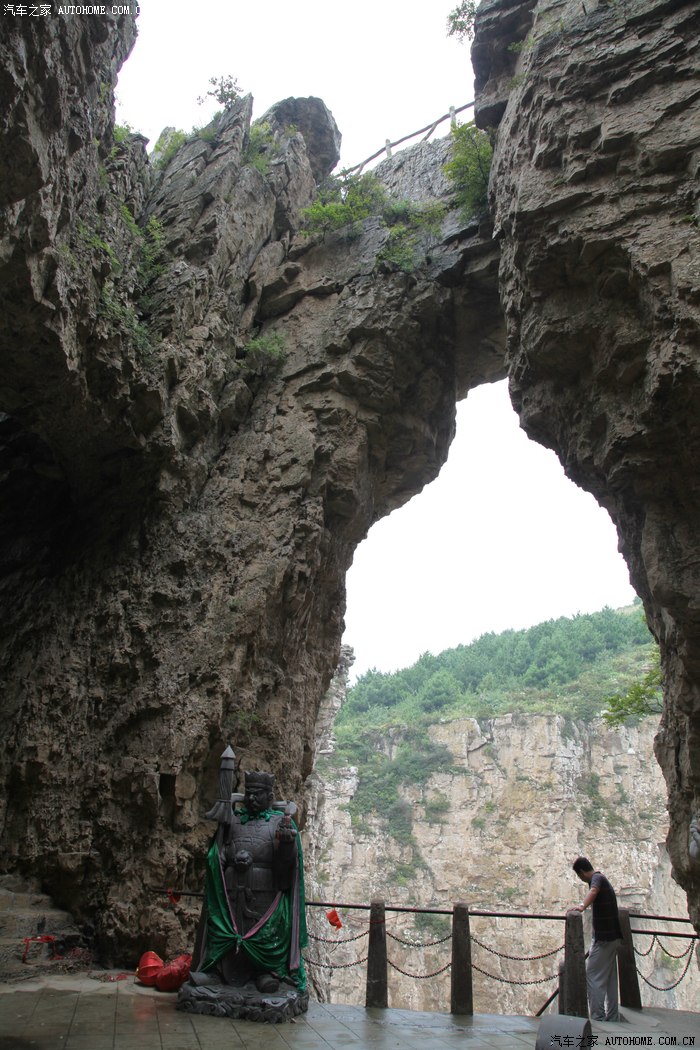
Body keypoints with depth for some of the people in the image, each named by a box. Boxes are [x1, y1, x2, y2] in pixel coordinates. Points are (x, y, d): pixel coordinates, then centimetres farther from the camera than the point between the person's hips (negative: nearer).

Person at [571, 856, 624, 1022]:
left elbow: (593, 891, -37)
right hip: (613, 936, 10)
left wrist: (582, 906, -52)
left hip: (603, 937, -10)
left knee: (593, 976, -9)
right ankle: (613, 1016, 18)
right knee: (610, 977, 14)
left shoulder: (597, 878, -13)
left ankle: (598, 1017, -11)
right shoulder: (602, 878, 18)